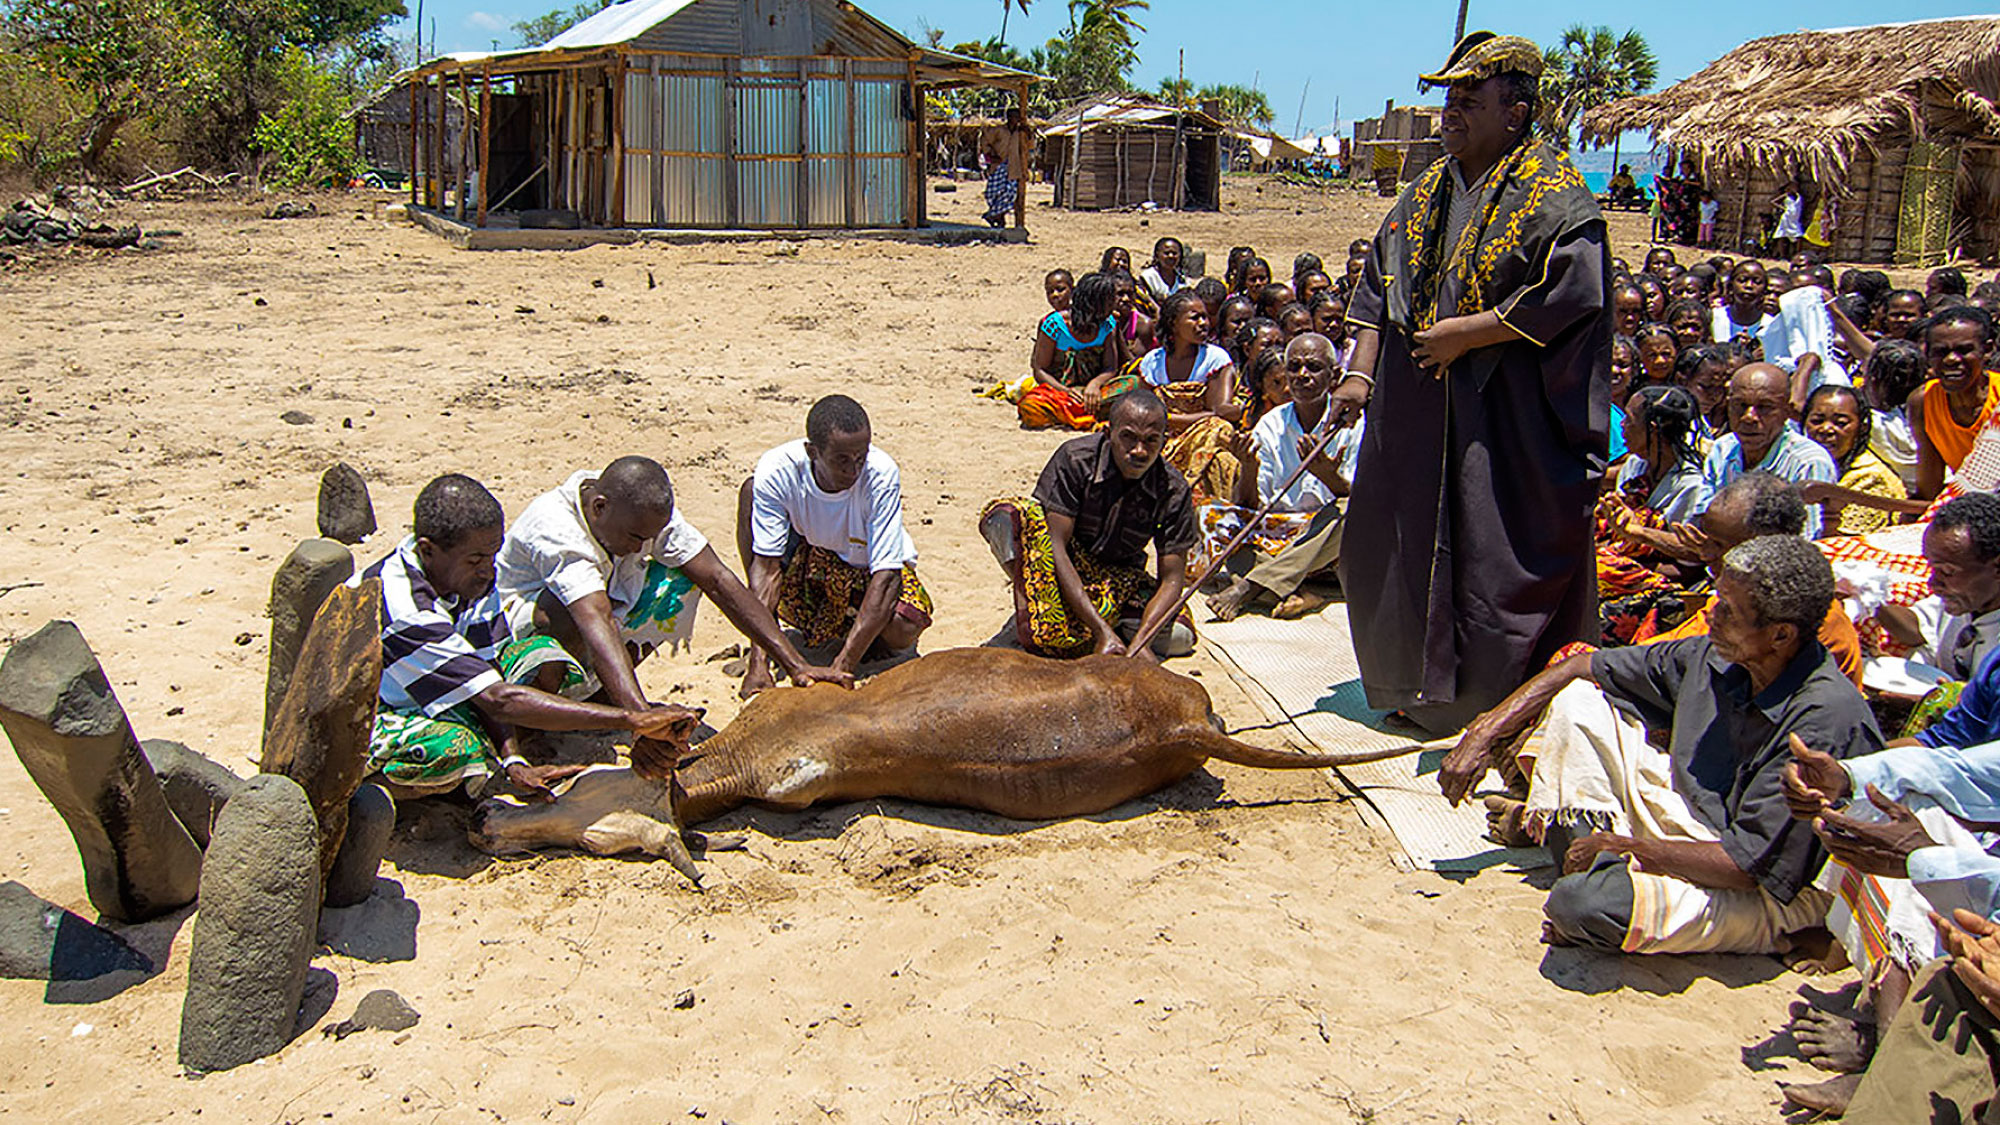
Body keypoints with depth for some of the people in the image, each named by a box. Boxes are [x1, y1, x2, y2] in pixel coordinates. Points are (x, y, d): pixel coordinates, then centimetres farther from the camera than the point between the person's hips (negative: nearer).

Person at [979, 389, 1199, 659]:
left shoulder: (1174, 491, -15)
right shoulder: (1075, 459, -22)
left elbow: (1172, 578, -15)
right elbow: (1056, 545, -28)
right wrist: (1102, 631, -36)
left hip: (1118, 577, 2)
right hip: (1061, 571, -2)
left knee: (1180, 634, -27)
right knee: (1004, 515, -32)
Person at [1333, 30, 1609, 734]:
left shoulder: (1553, 196, -8)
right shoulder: (1430, 190, 14)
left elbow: (1571, 294, -19)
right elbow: (1380, 283, 15)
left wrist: (1465, 333, -18)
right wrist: (1360, 371, 3)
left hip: (1506, 417, -8)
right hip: (1415, 412, 8)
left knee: (1495, 555, -3)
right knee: (1404, 544, 14)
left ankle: (1502, 710, 9)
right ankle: (1421, 687, 30)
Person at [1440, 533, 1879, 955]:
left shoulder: (1827, 719, -28)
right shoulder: (1714, 657, -7)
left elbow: (1749, 865, -27)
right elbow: (1581, 667, 3)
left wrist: (1630, 847, -21)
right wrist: (1485, 733, -3)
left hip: (1767, 896, -8)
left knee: (1584, 906, -35)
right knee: (1574, 698, 0)